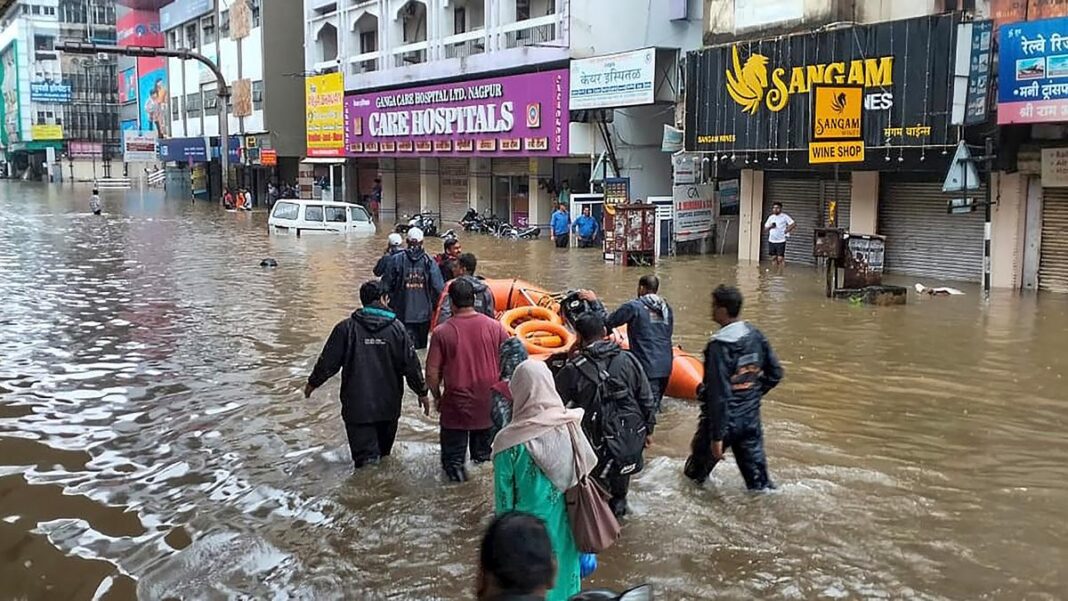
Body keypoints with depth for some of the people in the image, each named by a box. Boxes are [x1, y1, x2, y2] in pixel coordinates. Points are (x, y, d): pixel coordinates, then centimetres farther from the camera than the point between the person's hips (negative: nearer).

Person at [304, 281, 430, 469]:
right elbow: (411, 364, -3)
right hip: (389, 404, 2)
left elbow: (328, 361, -4)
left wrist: (313, 383, 14)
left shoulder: (346, 328, -8)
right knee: (384, 447, 23)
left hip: (357, 404, -2)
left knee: (365, 452, 0)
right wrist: (422, 392, 9)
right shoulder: (396, 328, -5)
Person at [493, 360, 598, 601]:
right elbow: (583, 475, -2)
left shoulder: (510, 442, -22)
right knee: (562, 575, 23)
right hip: (564, 526, 3)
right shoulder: (570, 427, -12)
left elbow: (504, 497, -13)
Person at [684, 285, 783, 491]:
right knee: (758, 480, 12)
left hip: (724, 420, -6)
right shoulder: (756, 336, 0)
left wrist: (717, 436, -19)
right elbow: (775, 374, 9)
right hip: (751, 418, 7)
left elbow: (719, 395, -24)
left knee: (695, 475, 17)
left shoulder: (719, 346, -23)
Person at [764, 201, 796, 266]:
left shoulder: (784, 217, -3)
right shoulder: (771, 217, 11)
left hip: (781, 241, -5)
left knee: (780, 258, -8)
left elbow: (794, 224, -7)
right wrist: (770, 227, -7)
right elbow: (765, 229, 13)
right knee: (774, 258, 7)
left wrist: (786, 231, -9)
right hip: (771, 241, 5)